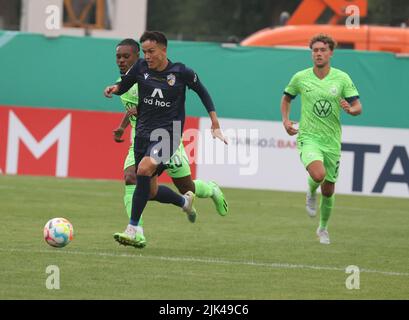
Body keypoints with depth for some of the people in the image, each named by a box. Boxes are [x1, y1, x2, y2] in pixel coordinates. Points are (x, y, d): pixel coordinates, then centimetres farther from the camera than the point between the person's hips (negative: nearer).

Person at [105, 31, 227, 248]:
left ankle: (134, 229, -28)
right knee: (151, 192, 9)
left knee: (144, 168, -31)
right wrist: (114, 89, -13)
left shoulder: (181, 72, -7)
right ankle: (185, 201, 43)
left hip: (168, 133, -5)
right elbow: (123, 85, 12)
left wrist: (215, 125, 7)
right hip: (143, 132, 5)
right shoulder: (141, 67, 0)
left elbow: (202, 92, 8)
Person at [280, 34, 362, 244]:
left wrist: (350, 109, -24)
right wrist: (285, 120, 2)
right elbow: (286, 98, 18)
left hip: (332, 140, 2)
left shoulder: (342, 78, -1)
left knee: (328, 190, 9)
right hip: (308, 138, -2)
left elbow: (358, 107, 0)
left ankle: (323, 228, 34)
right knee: (318, 175, -30)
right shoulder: (300, 78, -1)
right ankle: (311, 193, 7)